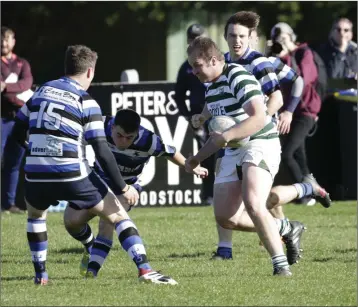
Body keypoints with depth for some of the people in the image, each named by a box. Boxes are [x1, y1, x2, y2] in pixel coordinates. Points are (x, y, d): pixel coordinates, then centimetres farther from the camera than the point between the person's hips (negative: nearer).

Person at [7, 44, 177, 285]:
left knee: (36, 215, 35)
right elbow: (102, 151, -8)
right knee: (118, 214, 8)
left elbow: (17, 134, 16)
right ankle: (145, 269, -7)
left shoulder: (40, 91, 10)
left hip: (36, 175, 4)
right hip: (73, 176, -4)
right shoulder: (86, 103, -4)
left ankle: (40, 274, 29)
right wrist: (123, 188, -1)